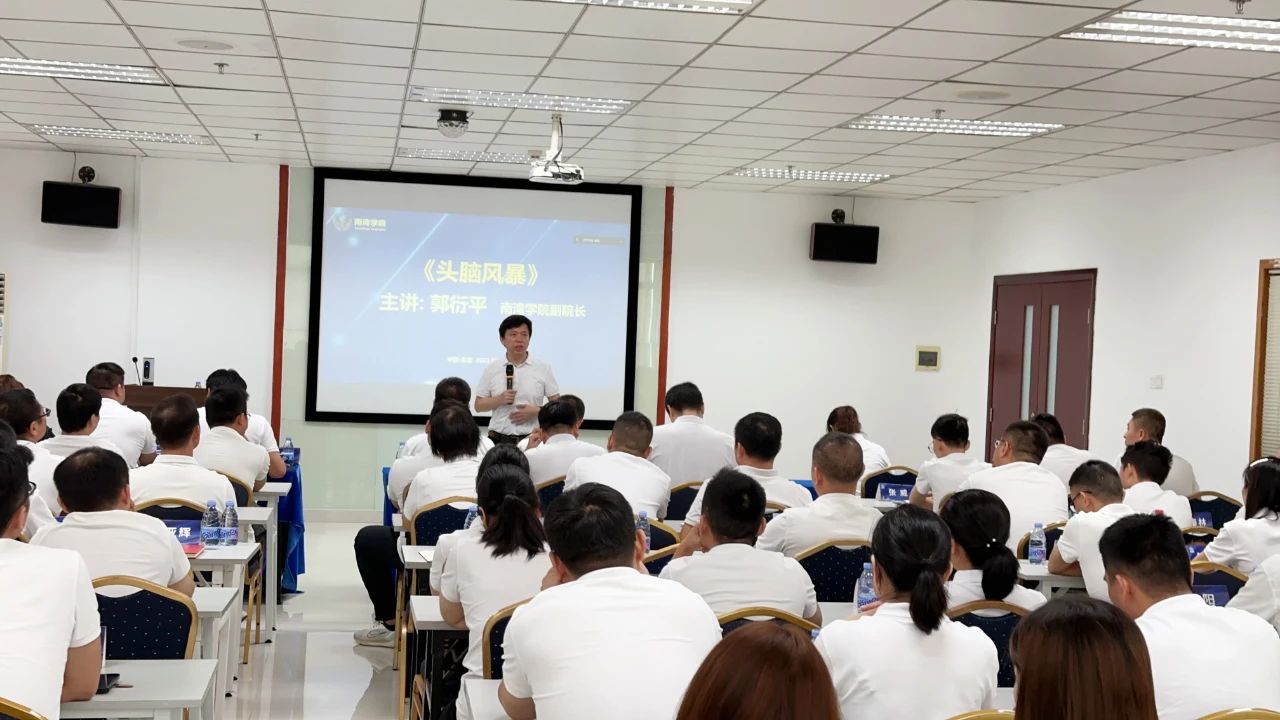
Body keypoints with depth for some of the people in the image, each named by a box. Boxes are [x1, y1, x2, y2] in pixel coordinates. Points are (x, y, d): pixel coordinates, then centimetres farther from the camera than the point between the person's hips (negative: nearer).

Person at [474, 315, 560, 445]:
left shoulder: (543, 368, 4)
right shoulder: (491, 369, 6)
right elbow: (478, 406, 8)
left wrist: (535, 411, -12)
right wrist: (499, 400, -10)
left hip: (532, 439, -1)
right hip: (498, 439, 1)